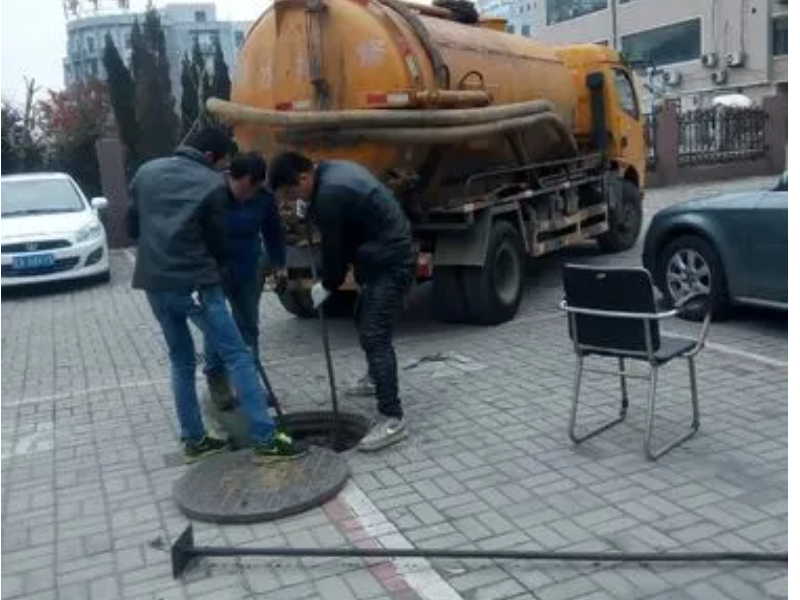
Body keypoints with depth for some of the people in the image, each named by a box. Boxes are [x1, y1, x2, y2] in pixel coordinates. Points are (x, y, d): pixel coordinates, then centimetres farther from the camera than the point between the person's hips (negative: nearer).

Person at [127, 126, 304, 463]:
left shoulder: (147, 172, 11)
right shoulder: (213, 184, -5)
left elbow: (132, 227, 16)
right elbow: (216, 241, 1)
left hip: (154, 282, 6)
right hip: (194, 283, -6)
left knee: (181, 361, 18)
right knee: (237, 356, -3)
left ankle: (193, 440, 20)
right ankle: (265, 440, -6)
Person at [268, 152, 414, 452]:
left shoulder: (330, 193, -23)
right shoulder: (334, 170, 9)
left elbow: (334, 246, -15)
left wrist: (327, 285, -1)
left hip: (388, 263, -11)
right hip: (385, 257, 11)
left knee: (375, 335, -14)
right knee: (366, 323, 24)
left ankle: (392, 419, -14)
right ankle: (376, 378, 45)